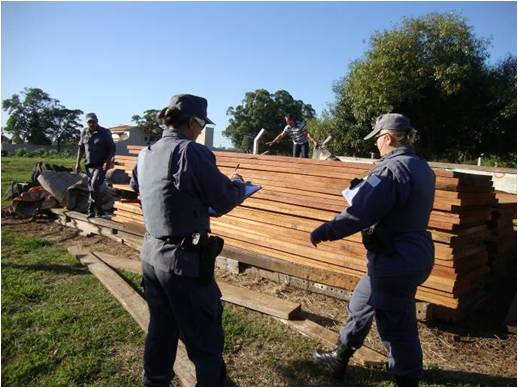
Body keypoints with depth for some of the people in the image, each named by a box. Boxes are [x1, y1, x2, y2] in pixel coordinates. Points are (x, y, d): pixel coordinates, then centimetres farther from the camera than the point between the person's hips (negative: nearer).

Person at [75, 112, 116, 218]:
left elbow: (112, 148, -5)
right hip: (89, 165, 5)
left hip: (101, 165, -5)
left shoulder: (105, 133, -5)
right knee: (91, 188, 6)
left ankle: (92, 209, -7)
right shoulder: (84, 132, 7)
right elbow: (81, 148, 15)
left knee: (94, 185, -19)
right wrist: (78, 163, 11)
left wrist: (108, 162, -17)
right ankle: (97, 210, 15)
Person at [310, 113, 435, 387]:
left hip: (395, 261, -10)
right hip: (413, 254, 10)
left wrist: (324, 232, -14)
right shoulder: (421, 167, 9)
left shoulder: (392, 168, -21)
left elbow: (360, 214, -25)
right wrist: (366, 187, 15)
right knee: (360, 305, 23)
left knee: (396, 327, 7)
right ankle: (340, 359, 40)